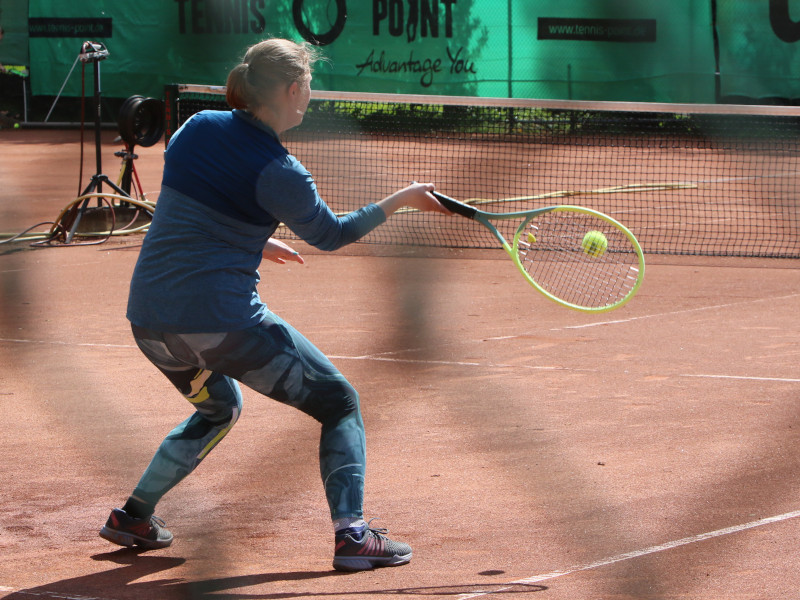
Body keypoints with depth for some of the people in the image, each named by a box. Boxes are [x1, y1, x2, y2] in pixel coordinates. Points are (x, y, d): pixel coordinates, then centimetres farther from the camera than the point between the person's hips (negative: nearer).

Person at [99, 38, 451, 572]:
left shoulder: (197, 127, 6)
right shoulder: (278, 173, -12)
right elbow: (331, 234, 3)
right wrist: (403, 199, 12)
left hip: (148, 318, 7)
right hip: (221, 320, -7)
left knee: (219, 407, 34)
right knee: (340, 402, 7)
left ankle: (133, 516, 32)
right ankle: (352, 535, -6)